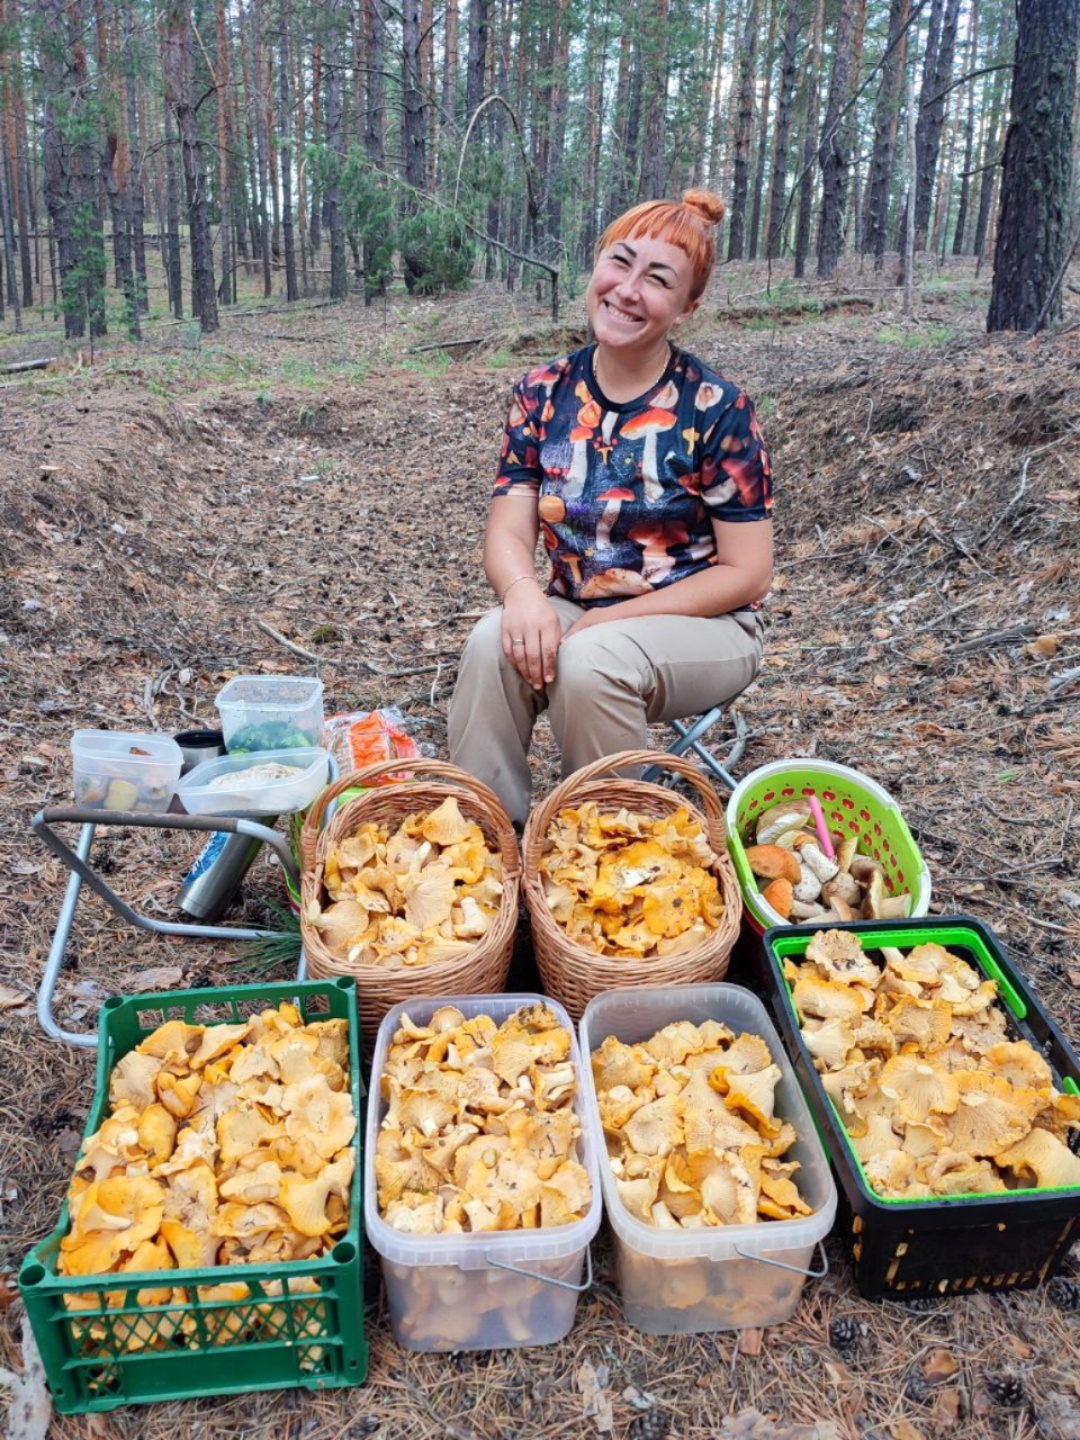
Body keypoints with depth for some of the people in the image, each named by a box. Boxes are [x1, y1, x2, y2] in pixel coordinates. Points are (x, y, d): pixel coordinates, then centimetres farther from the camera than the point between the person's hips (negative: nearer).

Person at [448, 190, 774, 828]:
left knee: (591, 659, -33)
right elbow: (509, 530, -4)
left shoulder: (716, 409, -11)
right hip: (577, 613, 3)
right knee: (494, 645, -27)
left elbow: (747, 573, -11)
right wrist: (524, 593, -28)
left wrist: (610, 620, -19)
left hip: (703, 626, -3)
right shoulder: (543, 394, 1)